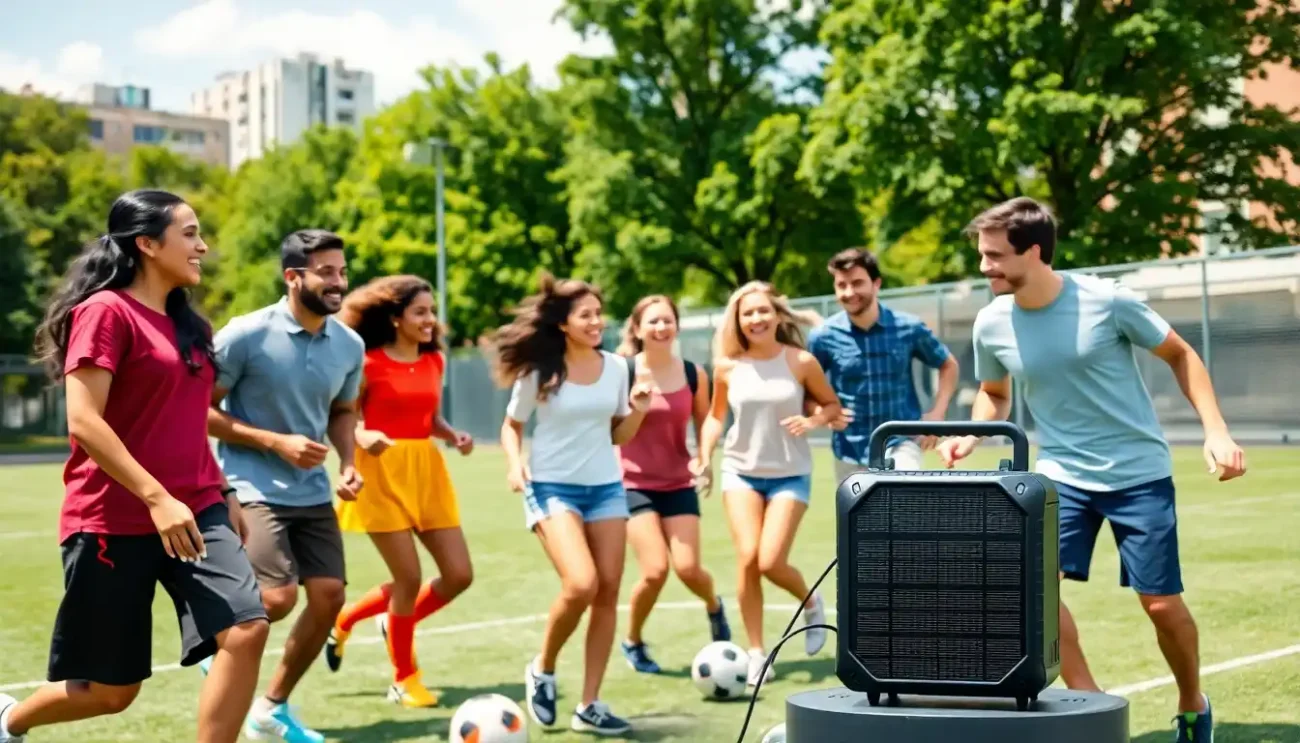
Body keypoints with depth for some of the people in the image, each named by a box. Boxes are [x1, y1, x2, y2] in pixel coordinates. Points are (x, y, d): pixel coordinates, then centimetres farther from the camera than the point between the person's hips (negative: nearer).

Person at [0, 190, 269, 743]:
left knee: (245, 631, -16)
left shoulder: (186, 323, 14)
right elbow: (83, 421, -19)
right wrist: (156, 498, -25)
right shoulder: (106, 311, -11)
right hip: (115, 521, -7)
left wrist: (223, 496, 19)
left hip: (195, 511, 7)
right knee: (109, 690, 5)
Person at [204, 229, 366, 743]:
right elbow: (199, 410, -11)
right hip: (252, 488, -6)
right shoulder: (246, 335, -15)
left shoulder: (349, 345, 2)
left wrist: (349, 463, -1)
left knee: (329, 597, 0)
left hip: (312, 492, 6)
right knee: (279, 598, -20)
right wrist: (276, 441, -19)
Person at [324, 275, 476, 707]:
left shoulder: (434, 361, 10)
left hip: (427, 470, 7)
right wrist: (363, 436, -25)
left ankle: (347, 621, 23)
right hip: (383, 471, -7)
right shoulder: (369, 362, -8)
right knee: (409, 578, -7)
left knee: (459, 575, 3)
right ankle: (403, 679, 14)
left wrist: (454, 436, 0)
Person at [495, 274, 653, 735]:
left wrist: (638, 412, -6)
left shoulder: (615, 367, 4)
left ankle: (589, 705, 9)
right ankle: (542, 670, 5)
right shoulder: (539, 371, -7)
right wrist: (515, 463, -14)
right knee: (581, 584, -22)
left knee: (607, 592, -1)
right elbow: (512, 426, 5)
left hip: (606, 487, 5)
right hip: (552, 487, -5)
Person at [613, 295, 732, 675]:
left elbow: (704, 425, 14)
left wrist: (704, 462, -1)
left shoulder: (694, 374, 0)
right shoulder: (622, 371, -10)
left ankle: (715, 607, 32)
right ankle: (633, 642, 14)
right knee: (655, 569, -15)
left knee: (688, 569, -6)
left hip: (678, 484, 3)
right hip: (634, 483, -3)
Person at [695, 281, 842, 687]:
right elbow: (715, 416, 12)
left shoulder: (801, 361, -8)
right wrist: (704, 458, -1)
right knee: (747, 558, -10)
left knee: (771, 562, -12)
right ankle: (756, 653, 3)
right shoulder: (727, 367, -2)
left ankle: (811, 603, 23)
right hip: (741, 471, 2)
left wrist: (813, 421, -17)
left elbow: (832, 404, 4)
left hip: (790, 474, -2)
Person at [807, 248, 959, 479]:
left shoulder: (909, 327, -5)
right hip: (851, 452, 2)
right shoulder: (823, 336, -6)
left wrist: (937, 413, -1)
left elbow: (948, 365, 11)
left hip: (901, 441, -1)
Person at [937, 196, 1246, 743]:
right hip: (1062, 472, 3)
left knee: (1161, 602, 0)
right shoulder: (991, 325, -8)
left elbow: (1180, 355, -4)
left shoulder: (1107, 301, -18)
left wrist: (1215, 432, -13)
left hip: (1138, 471, -3)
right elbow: (994, 394, 13)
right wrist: (971, 435, -9)